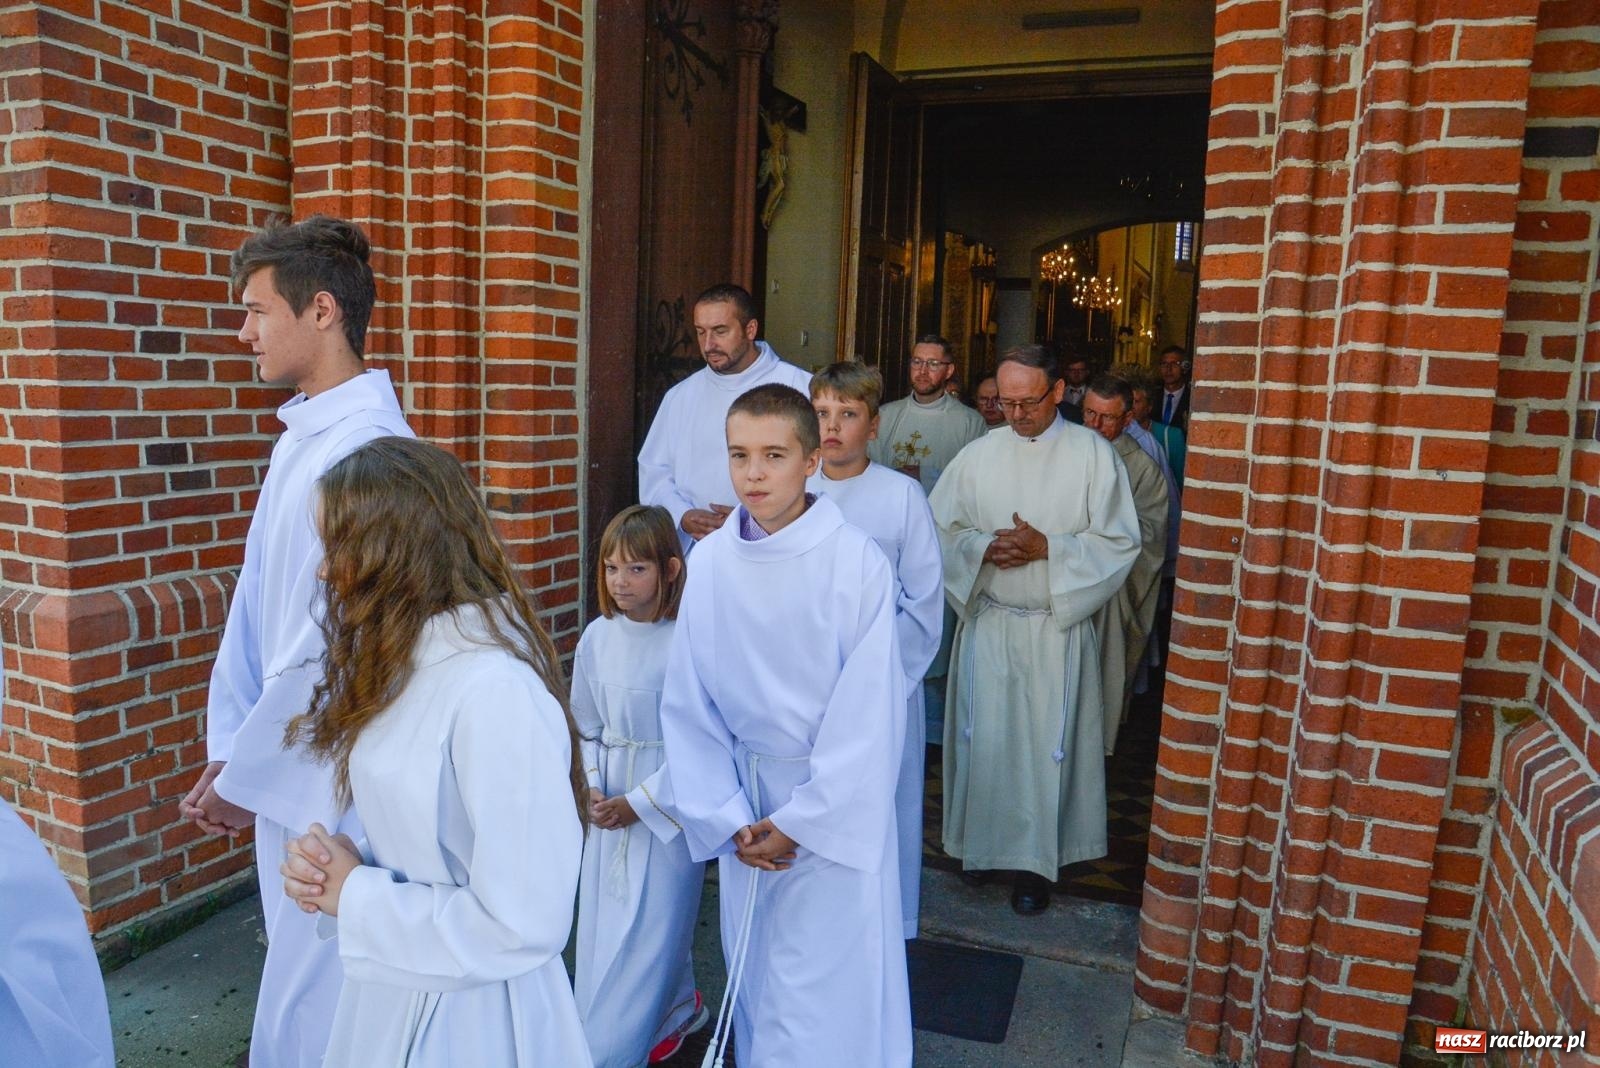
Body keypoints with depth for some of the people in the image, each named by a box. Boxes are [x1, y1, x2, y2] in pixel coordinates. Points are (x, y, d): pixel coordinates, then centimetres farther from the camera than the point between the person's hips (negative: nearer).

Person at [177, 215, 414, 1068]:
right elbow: (254, 604, 10)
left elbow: (332, 642, -22)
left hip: (332, 781, -8)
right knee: (300, 960, 24)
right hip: (283, 768, 9)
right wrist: (228, 753, 7)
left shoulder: (365, 447, -22)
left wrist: (243, 777, -10)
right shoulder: (300, 436, 8)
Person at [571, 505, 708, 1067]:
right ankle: (679, 1007, 39)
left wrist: (639, 802, -14)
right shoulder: (596, 638, 0)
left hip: (669, 803, -6)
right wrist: (591, 788, -3)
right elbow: (586, 728, 10)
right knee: (604, 926, 15)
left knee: (650, 929, 3)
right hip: (609, 810, 6)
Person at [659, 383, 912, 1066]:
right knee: (753, 977, 20)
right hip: (745, 805, 4)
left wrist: (800, 821, -11)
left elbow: (867, 714, -14)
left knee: (828, 990, 7)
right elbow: (688, 706, -1)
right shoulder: (708, 562, -6)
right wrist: (728, 818, -5)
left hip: (835, 807, -3)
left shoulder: (857, 563, -17)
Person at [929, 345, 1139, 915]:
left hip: (1058, 627, -2)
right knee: (983, 737, 8)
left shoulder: (1093, 453, -4)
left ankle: (1035, 862, 20)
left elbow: (1121, 540, -5)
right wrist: (983, 547, -14)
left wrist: (1047, 547, -17)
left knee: (1045, 744, 4)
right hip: (987, 622, 2)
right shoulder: (979, 454, 2)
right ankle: (982, 843, 29)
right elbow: (938, 526, 5)